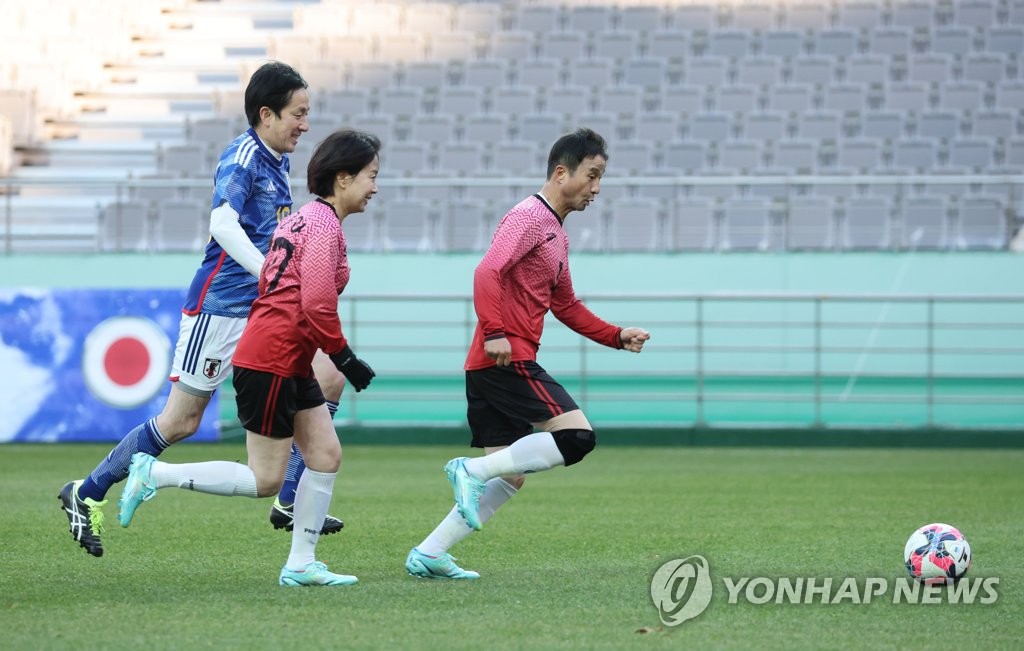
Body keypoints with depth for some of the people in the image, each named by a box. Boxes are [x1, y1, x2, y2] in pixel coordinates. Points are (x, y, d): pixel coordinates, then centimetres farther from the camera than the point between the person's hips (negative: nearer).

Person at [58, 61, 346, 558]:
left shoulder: (278, 162, 11)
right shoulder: (242, 157, -15)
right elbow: (222, 224, -31)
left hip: (264, 309, 8)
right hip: (220, 306, -8)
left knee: (328, 381, -4)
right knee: (181, 421, -4)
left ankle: (291, 504, 0)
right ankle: (86, 494, 11)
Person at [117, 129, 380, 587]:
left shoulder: (302, 219, 16)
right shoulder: (324, 226, -14)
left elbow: (270, 284, 20)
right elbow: (317, 305, -21)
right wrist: (344, 358, -11)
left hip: (290, 365, 10)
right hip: (272, 363, -10)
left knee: (326, 455, 8)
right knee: (265, 480, -5)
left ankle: (301, 565, 11)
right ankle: (154, 474, -1)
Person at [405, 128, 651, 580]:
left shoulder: (556, 233, 23)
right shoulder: (529, 217, -8)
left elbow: (566, 306, 31)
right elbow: (488, 272, -21)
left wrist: (619, 337, 22)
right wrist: (494, 332, -29)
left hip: (492, 366, 10)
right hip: (507, 360, -10)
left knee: (509, 476, 9)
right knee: (577, 436, -16)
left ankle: (428, 555, 9)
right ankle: (473, 470, -15)